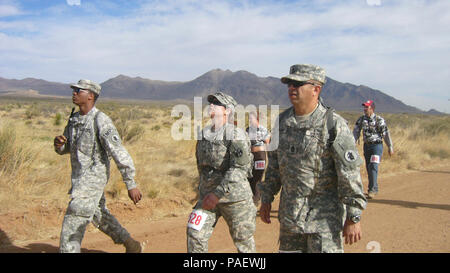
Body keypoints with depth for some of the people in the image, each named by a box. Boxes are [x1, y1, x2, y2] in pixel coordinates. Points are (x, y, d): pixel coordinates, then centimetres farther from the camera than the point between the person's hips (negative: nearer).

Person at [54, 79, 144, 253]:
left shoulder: (101, 121, -19)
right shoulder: (74, 119, 7)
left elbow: (119, 153, -22)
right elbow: (64, 149, 16)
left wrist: (131, 185, -24)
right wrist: (58, 143, -9)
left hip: (93, 178, -9)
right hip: (79, 178, 9)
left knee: (72, 225, -8)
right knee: (99, 216, 23)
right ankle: (131, 245, 39)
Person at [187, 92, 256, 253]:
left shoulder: (236, 135, -13)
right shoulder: (203, 134, 9)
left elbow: (239, 169, -22)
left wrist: (218, 194, -26)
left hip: (234, 196, -5)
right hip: (208, 195, 6)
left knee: (243, 239, 7)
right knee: (195, 234, -3)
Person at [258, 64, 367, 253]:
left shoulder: (334, 124, -13)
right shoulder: (282, 121, 6)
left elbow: (350, 172, -14)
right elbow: (274, 164, 15)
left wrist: (354, 217, -14)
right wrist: (266, 198, 14)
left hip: (325, 215, -6)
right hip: (289, 214, 6)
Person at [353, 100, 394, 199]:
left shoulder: (379, 120, -10)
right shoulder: (361, 119, 4)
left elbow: (386, 134, -7)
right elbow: (356, 131, 4)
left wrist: (390, 147, -5)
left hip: (377, 145, -5)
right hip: (366, 145, 5)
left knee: (373, 167, -14)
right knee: (368, 168, 10)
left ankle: (372, 190, -11)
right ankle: (374, 188, 24)